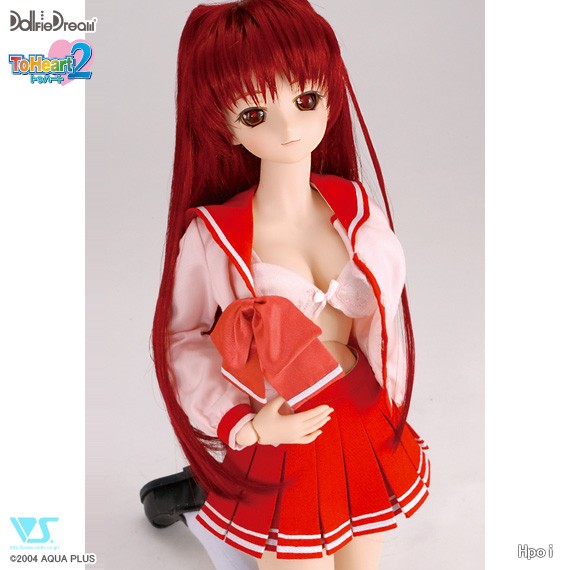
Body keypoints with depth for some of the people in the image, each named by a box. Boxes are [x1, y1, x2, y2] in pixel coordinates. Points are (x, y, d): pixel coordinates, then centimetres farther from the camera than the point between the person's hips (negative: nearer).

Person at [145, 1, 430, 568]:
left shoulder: (355, 205, -8)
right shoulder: (211, 235, -19)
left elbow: (381, 311, 2)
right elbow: (183, 340, -8)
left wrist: (389, 411, 7)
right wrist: (246, 425, -19)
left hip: (367, 425, 4)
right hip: (279, 443, -4)